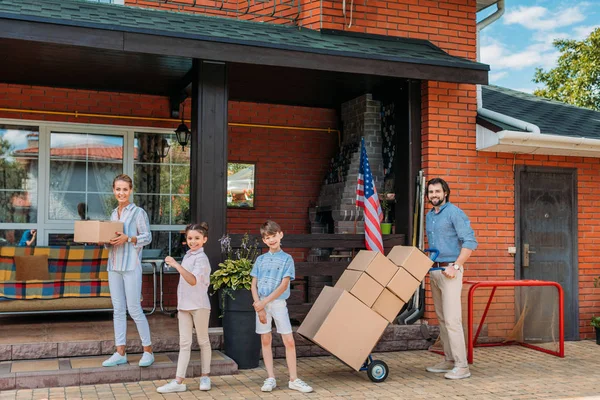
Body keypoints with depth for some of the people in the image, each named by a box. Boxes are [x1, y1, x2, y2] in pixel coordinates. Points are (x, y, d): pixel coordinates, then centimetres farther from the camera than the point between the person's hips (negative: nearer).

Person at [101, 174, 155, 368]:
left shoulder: (138, 212, -4)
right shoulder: (114, 213, 15)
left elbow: (147, 237, -7)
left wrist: (128, 238, -20)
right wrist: (106, 241, -1)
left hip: (131, 266, -6)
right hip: (114, 265, 7)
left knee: (134, 309, -4)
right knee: (118, 310, 8)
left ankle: (148, 351, 8)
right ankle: (120, 353, 14)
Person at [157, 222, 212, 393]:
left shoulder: (201, 258, -12)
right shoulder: (187, 256, 13)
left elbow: (193, 280, -29)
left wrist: (177, 265, -37)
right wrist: (180, 304, 19)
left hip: (199, 305, -7)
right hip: (184, 305, 7)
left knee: (203, 341, 7)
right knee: (184, 343, 4)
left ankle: (205, 376, 19)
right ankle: (178, 381, 3)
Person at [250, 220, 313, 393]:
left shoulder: (287, 258, -2)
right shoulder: (260, 259, 7)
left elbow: (283, 285, -9)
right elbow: (254, 285, 4)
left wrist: (264, 302, -14)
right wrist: (259, 307, -8)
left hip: (278, 303, -2)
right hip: (261, 304, 3)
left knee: (289, 341, -4)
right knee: (265, 340, 6)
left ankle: (293, 379, 4)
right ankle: (271, 378, 14)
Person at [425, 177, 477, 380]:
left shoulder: (454, 212, -9)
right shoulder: (429, 216, 15)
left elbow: (470, 241, -16)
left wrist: (455, 266, -20)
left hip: (449, 271, -8)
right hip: (434, 271, 8)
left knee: (452, 319, -12)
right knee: (442, 318, 10)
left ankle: (461, 366, -8)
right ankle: (449, 360, 17)